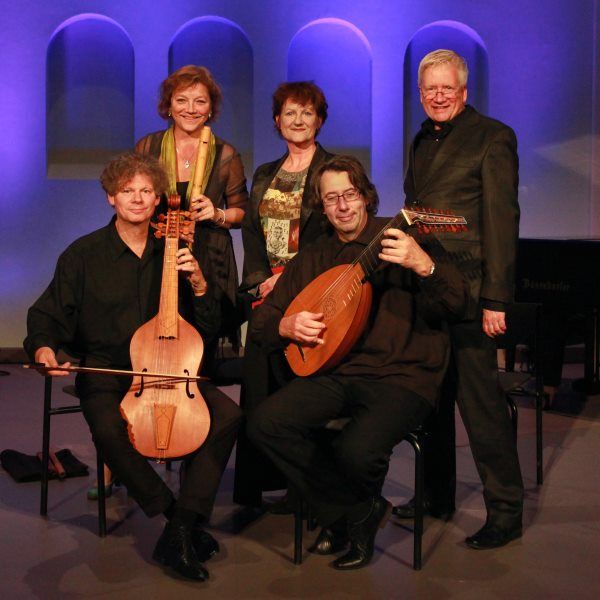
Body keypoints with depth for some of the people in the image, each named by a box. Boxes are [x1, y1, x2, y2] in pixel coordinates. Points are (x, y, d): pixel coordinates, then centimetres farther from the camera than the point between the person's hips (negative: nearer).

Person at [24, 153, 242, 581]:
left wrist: (199, 283, -10)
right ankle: (178, 516, -18)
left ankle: (180, 531, -22)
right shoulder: (83, 255, 2)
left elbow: (209, 329, 9)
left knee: (228, 415, -23)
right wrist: (44, 347, -20)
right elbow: (47, 316, 3)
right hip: (107, 373, -2)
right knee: (109, 428, -36)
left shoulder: (172, 253, 9)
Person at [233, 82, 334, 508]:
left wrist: (289, 278, -14)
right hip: (265, 292, 6)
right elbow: (251, 232, 14)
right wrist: (261, 279, -2)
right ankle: (255, 484, 11)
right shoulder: (265, 175, 19)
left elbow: (331, 233, -8)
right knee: (258, 385, 3)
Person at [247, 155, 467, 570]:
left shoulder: (398, 241, 0)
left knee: (356, 451, -32)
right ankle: (358, 512, -1)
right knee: (264, 423, -19)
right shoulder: (312, 258, 16)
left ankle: (350, 511, 10)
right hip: (335, 375, 5)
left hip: (401, 376, -5)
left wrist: (423, 266, -33)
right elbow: (262, 322, 18)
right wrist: (287, 326, -5)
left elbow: (455, 304, -14)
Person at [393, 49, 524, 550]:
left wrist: (495, 299, -16)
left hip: (466, 291, -7)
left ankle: (506, 512, 7)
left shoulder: (492, 137, -5)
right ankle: (437, 496, 27)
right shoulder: (423, 141, 17)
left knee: (480, 400, -4)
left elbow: (502, 220, -11)